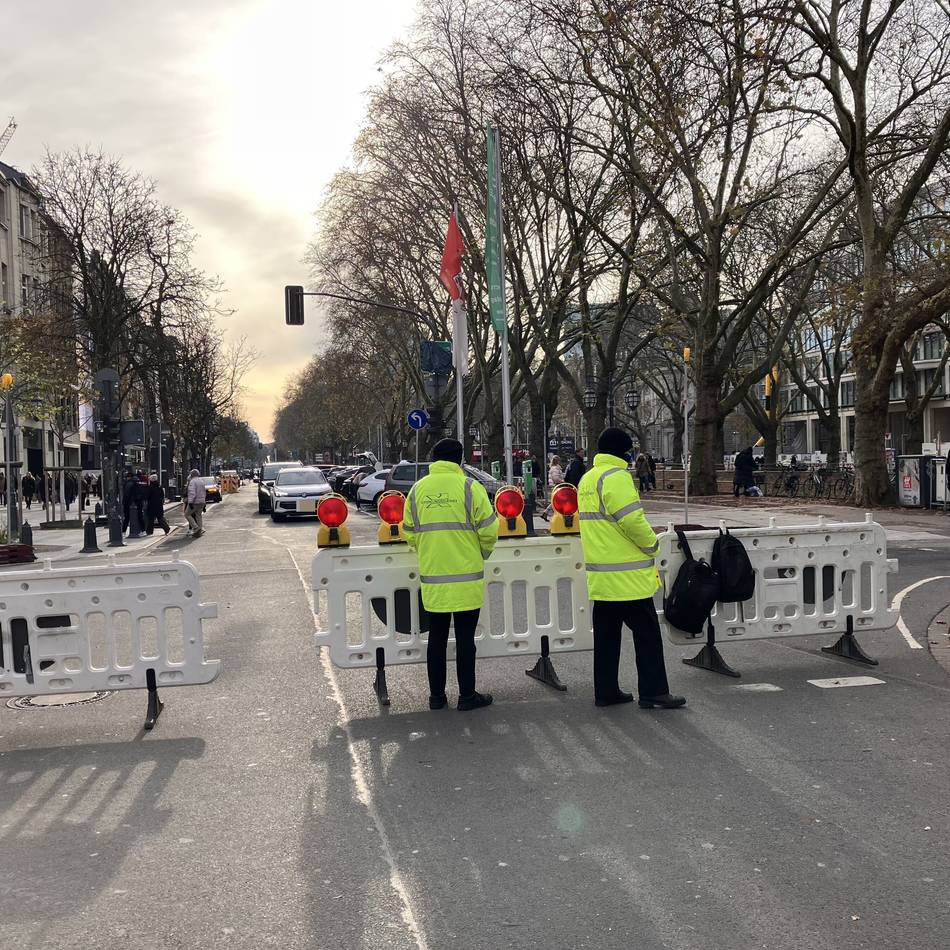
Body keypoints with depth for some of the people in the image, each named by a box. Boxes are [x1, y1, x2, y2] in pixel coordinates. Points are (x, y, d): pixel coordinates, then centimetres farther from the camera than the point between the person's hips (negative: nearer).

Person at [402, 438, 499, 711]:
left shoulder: (417, 489, 3)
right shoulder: (469, 486, -9)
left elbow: (410, 534, 7)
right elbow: (488, 530, -9)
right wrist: (483, 553, 11)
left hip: (432, 577, 3)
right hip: (466, 575, -3)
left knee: (437, 637, 13)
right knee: (465, 638, 5)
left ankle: (437, 695, 19)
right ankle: (467, 695, 11)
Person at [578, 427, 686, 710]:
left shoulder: (587, 480, 14)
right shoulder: (616, 477, -14)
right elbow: (633, 519, -20)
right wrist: (652, 545, -5)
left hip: (601, 576, 9)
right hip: (627, 576, -9)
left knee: (606, 634, 12)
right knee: (647, 633, 0)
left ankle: (606, 691, 17)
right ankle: (653, 692, 3)